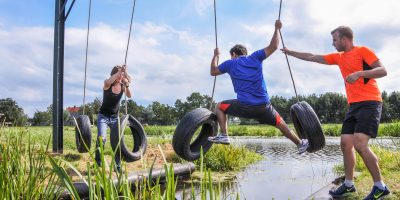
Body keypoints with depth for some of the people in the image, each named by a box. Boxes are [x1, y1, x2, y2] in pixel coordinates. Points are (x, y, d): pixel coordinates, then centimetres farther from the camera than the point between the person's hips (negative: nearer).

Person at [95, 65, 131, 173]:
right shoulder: (107, 84, -13)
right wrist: (119, 71, -40)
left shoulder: (122, 86, -4)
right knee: (101, 138, -22)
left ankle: (118, 166, 13)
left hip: (115, 117, 4)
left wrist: (127, 85, -36)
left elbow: (129, 96, -22)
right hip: (103, 116, -4)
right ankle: (97, 162, -3)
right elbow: (108, 83, -38)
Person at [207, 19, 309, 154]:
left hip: (244, 106, -3)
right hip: (264, 106, 3)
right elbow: (273, 47, 12)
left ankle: (224, 136, 5)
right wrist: (276, 29, 23)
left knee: (220, 107, 17)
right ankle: (300, 144, 29)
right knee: (281, 124, 23)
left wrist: (216, 56, 33)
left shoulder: (231, 63, 10)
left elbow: (213, 72, 21)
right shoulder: (255, 57, 13)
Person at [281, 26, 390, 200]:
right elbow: (312, 57, 23)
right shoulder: (338, 57, 16)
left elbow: (383, 71, -11)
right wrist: (290, 52, 27)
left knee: (359, 144, -20)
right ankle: (348, 184, 15)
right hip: (353, 105, 8)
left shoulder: (362, 51, -4)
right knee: (345, 143, 3)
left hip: (369, 103, -8)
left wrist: (359, 73, -25)